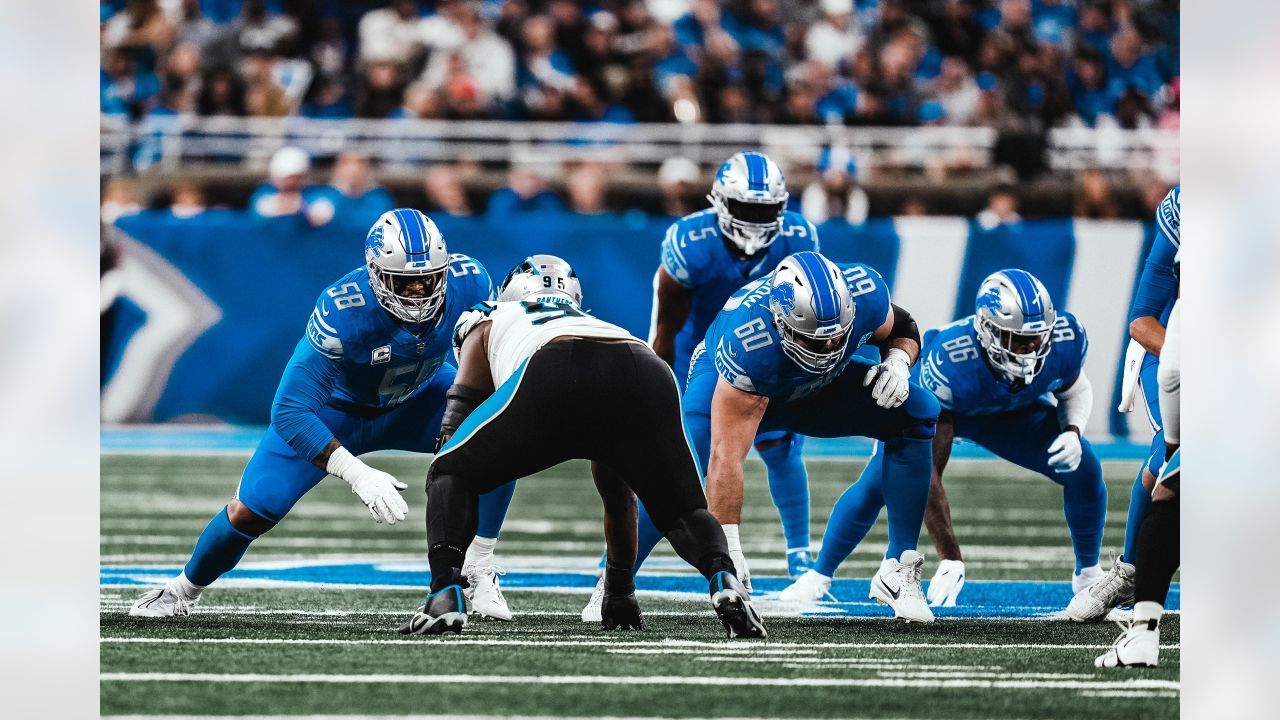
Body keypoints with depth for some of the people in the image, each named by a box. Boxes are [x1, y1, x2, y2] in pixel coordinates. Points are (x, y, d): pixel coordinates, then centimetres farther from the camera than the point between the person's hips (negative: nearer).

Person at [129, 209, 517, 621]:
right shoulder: (342, 313, -41)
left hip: (416, 400, 3)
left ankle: (479, 573, -7)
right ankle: (185, 590, 24)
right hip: (337, 407, -3)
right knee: (251, 510, -8)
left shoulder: (467, 283, -28)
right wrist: (358, 476, -46)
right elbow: (290, 413, -38)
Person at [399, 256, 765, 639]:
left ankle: (445, 594, -6)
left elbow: (454, 431, 30)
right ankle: (723, 577, -9)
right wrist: (620, 586, 59)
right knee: (683, 513, 23)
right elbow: (617, 495, 51)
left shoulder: (489, 324, 40)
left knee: (451, 476, 18)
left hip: (554, 377, -3)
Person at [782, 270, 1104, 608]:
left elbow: (1076, 391, -5)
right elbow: (927, 470, -40)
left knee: (1085, 468, -12)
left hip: (1011, 411, 4)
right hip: (936, 403, -4)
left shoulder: (1064, 340, -33)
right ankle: (819, 576, -5)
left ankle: (1088, 574, 16)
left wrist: (1073, 433, -29)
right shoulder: (948, 361, -45)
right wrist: (950, 557, -42)